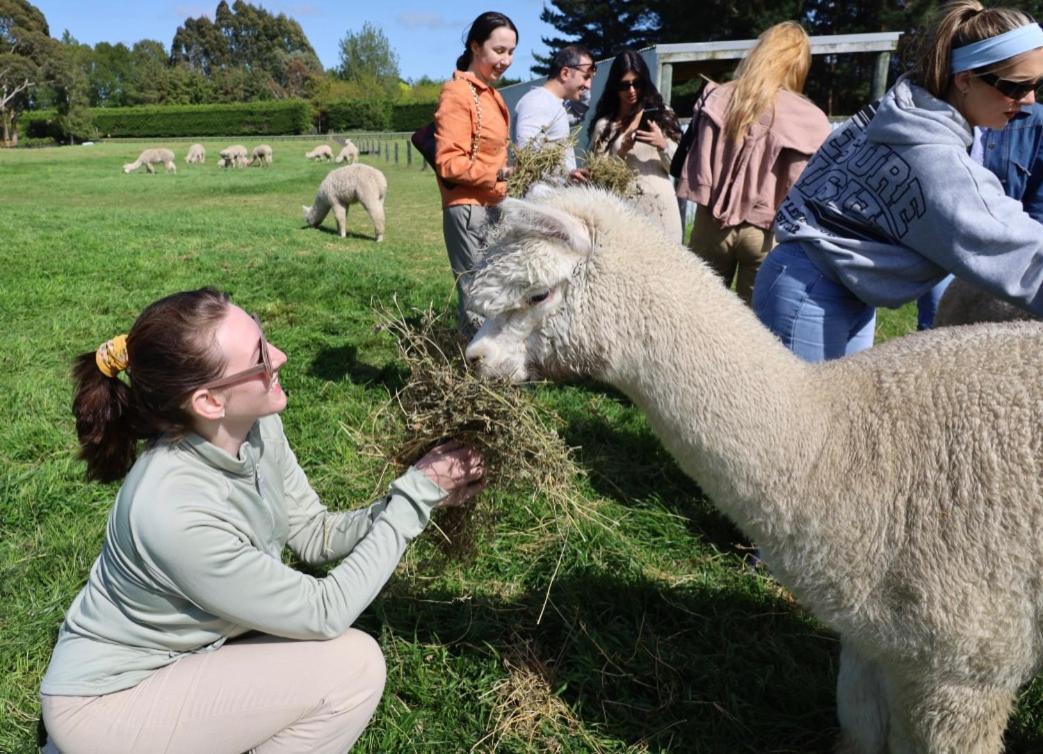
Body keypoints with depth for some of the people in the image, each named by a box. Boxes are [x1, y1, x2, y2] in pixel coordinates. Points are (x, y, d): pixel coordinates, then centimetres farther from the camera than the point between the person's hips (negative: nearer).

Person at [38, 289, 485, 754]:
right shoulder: (176, 513, -36)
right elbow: (324, 614, -25)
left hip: (181, 649, 7)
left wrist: (424, 496, -15)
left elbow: (313, 535, -2)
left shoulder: (257, 426, -15)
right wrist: (415, 497, -22)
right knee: (354, 665, -16)